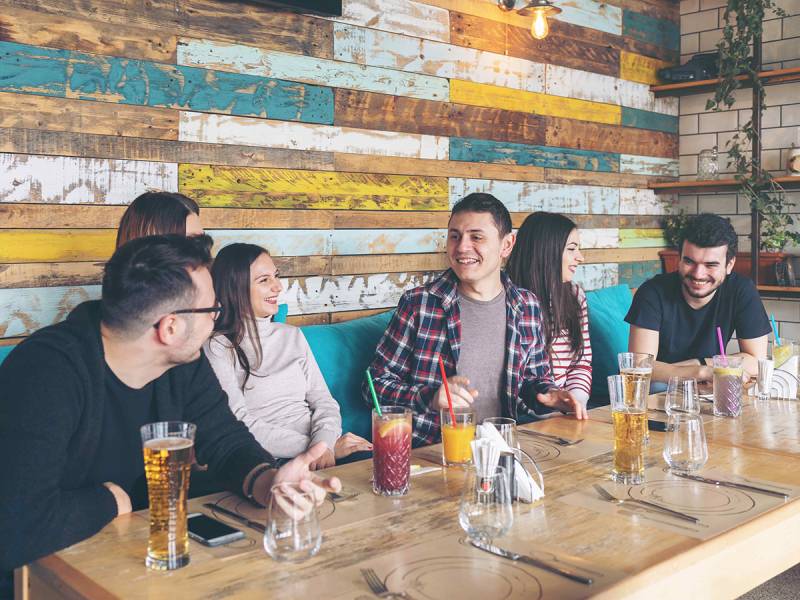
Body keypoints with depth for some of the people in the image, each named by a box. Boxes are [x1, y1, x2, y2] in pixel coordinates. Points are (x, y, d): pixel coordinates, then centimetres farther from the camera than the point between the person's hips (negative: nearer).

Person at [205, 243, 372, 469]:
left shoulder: (293, 336, 19)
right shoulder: (218, 347, -2)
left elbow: (322, 399, 11)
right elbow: (241, 425, -9)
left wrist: (324, 443, -11)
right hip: (270, 462, -5)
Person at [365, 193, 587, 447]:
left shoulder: (528, 307, 7)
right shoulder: (418, 303, -5)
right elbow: (376, 384, -3)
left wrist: (548, 395, -2)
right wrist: (430, 398, -19)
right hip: (426, 451, 0)